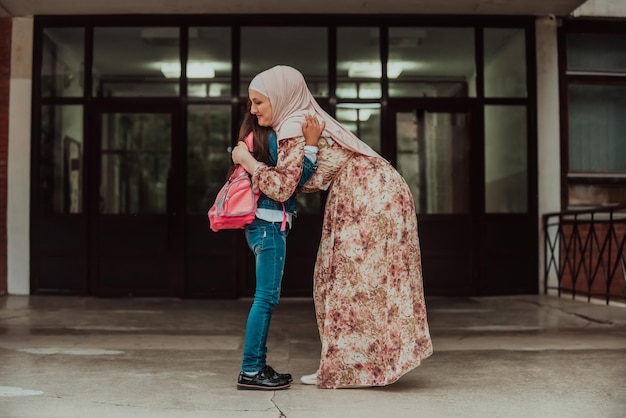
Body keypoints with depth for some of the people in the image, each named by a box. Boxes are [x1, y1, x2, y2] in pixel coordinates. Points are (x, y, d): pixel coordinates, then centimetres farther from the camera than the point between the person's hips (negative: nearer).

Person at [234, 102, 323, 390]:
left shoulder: (258, 136, 17)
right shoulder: (272, 137, -12)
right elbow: (298, 178, -13)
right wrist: (311, 142, -16)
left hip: (264, 224, 10)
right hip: (270, 224, -10)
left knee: (266, 297, 11)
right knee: (266, 296, -8)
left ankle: (257, 365, 16)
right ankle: (249, 371, -6)